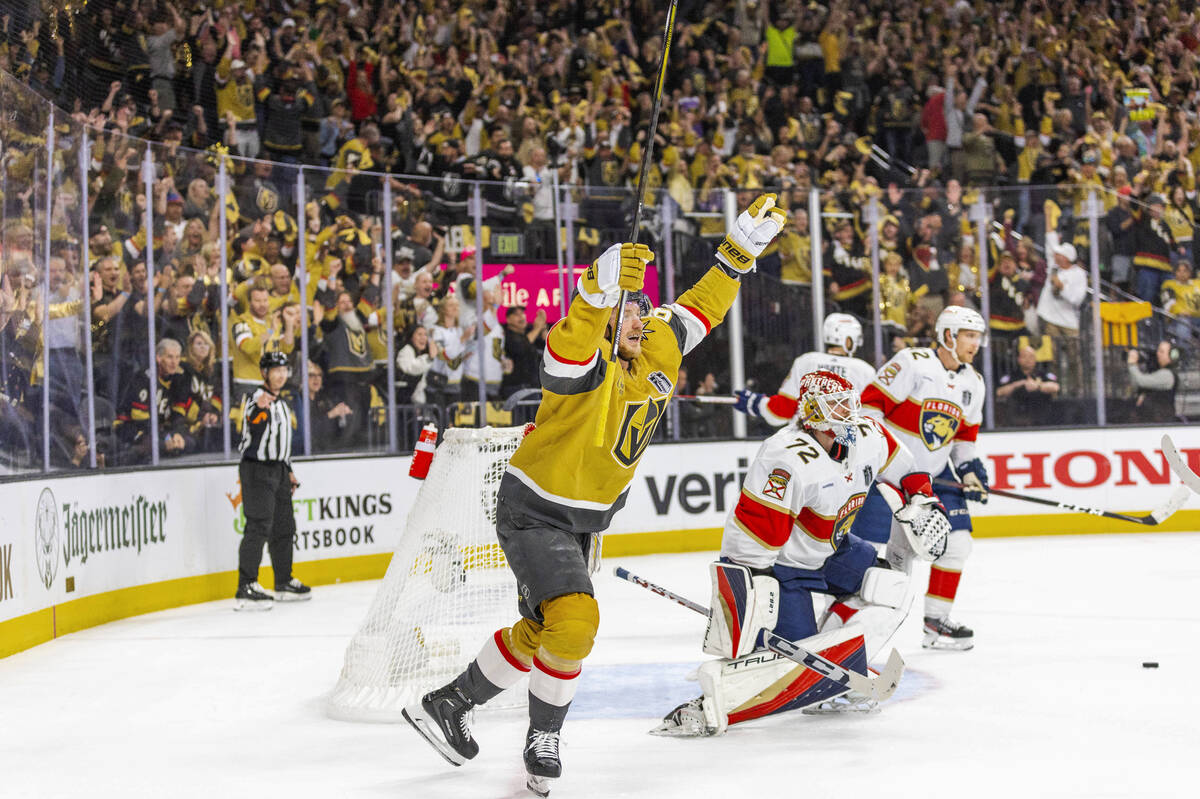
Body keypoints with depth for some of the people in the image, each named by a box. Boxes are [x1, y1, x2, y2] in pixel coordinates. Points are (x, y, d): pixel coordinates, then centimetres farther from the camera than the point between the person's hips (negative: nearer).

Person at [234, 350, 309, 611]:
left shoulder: (281, 403, 17)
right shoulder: (256, 398, -11)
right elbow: (253, 422, -34)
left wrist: (288, 471, 25)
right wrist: (259, 408, -55)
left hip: (278, 471, 9)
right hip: (256, 469, -9)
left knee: (283, 528, 15)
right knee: (258, 528, -15)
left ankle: (284, 582, 28)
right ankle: (246, 589, -17)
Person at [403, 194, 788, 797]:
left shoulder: (659, 351, -4)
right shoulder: (585, 364, -26)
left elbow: (703, 306, 9)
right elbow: (570, 342, -50)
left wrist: (743, 247, 4)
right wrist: (601, 290, -65)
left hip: (584, 518, 9)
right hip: (533, 513, -9)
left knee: (538, 632, 19)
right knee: (573, 622, -24)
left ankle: (445, 706, 35)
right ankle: (543, 740, -4)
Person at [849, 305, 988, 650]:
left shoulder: (973, 383, 8)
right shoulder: (911, 363, -15)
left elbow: (965, 433, 19)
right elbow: (870, 402, -16)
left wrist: (969, 468, 5)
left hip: (934, 473, 7)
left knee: (956, 541, 1)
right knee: (868, 545, -12)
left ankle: (935, 622, 13)